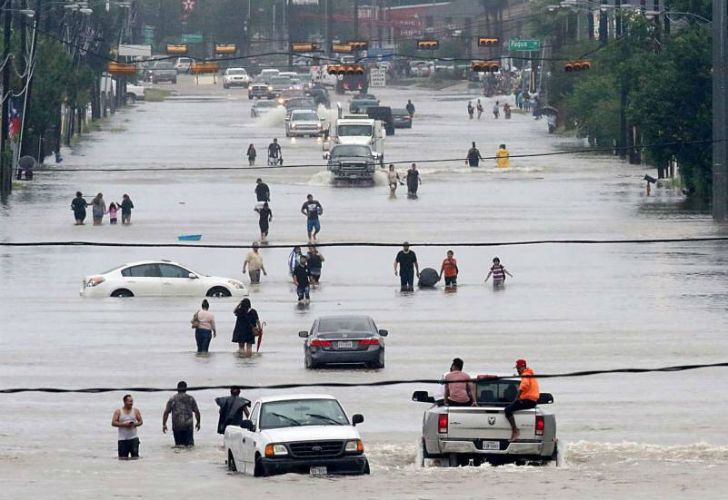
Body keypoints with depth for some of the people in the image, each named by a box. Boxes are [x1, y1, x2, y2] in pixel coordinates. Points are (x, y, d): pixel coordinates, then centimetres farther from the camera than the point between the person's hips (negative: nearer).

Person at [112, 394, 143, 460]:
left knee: (135, 457, -9)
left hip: (133, 438, 1)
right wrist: (124, 424, -16)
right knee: (123, 458, 0)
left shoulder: (136, 411, 7)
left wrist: (134, 424, -13)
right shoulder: (118, 412, 1)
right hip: (122, 439, -1)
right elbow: (113, 423, -5)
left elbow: (140, 421, 8)